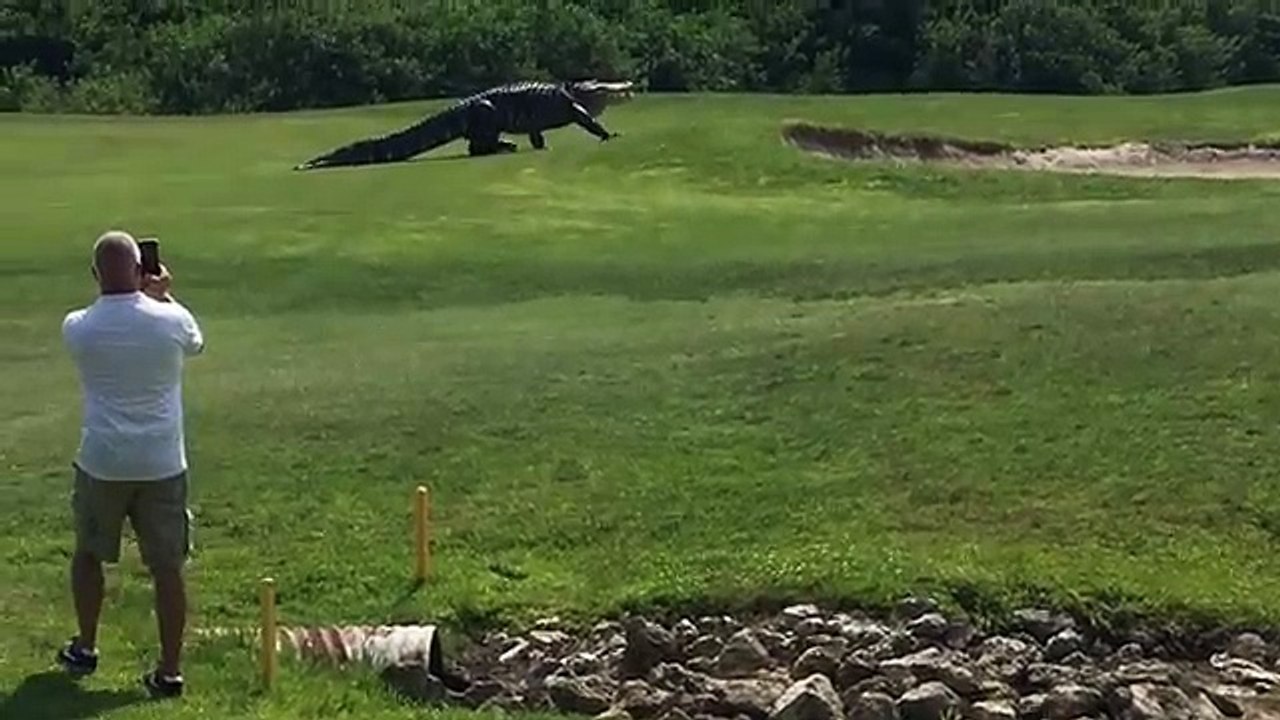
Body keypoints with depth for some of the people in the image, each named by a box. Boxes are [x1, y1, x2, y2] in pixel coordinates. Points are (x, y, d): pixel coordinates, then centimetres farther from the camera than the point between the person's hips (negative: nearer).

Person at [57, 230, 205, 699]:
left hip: (102, 462, 1)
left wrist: (146, 298, 18)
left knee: (88, 553, 23)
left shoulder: (77, 328, -8)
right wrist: (163, 295, 25)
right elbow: (196, 344, 16)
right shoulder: (171, 321, -10)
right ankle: (169, 671, 7)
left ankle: (84, 649, 34)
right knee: (167, 568, 5)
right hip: (162, 464, -1)